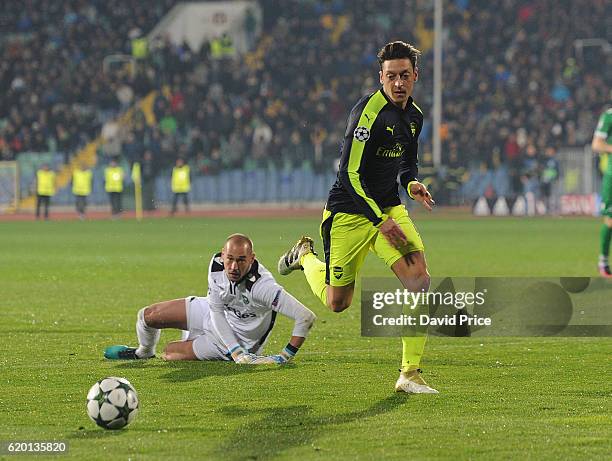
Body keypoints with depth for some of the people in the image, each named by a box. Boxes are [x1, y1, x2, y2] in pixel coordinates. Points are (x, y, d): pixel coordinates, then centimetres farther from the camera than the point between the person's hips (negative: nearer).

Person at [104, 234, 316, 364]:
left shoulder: (262, 286, -42)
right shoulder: (216, 265, -25)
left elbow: (306, 317, -43)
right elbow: (216, 311, -18)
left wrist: (285, 357, -39)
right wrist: (237, 353, -29)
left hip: (240, 338, -5)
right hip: (214, 314, 5)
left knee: (169, 353, -3)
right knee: (148, 316, 4)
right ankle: (143, 352, 40)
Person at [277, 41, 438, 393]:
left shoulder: (414, 116, 5)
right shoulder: (369, 110, -20)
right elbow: (350, 173, -22)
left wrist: (412, 183, -1)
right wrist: (381, 221, -24)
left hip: (389, 207, 6)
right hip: (349, 214, -6)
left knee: (420, 279, -17)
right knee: (337, 303, 5)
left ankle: (410, 374, -10)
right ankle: (305, 255, 40)